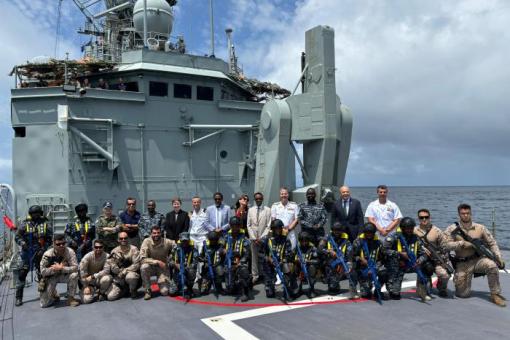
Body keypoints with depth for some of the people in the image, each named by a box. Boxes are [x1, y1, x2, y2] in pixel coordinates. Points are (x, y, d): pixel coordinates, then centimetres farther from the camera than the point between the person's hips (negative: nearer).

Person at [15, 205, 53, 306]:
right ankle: (18, 297, 3)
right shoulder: (25, 224, 1)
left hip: (40, 252, 0)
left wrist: (43, 249, -11)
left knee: (42, 274, 9)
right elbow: (17, 236, 3)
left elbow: (49, 239, -2)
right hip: (27, 252, 0)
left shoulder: (46, 224, 0)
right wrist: (22, 242, -17)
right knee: (22, 273, -5)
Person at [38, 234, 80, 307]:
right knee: (44, 304, -9)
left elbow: (75, 267, -26)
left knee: (74, 275, -34)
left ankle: (70, 298, -13)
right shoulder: (47, 254, -19)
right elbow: (43, 271, -19)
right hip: (51, 277, 0)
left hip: (64, 275, 0)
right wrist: (56, 269, -28)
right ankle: (54, 295, 28)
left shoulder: (70, 252, -21)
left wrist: (61, 268, -35)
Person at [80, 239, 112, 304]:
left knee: (107, 278, -35)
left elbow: (106, 270, -23)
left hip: (100, 278, 1)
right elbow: (82, 272, -15)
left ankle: (102, 293, -3)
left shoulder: (106, 256, -16)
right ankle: (94, 293, 13)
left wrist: (93, 276, -31)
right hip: (89, 282, 0)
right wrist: (86, 286, -16)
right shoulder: (88, 256, -16)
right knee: (86, 300, -23)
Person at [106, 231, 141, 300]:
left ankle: (133, 290, -6)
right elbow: (112, 266, -1)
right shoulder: (114, 251, 4)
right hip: (119, 278, 3)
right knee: (110, 297, -12)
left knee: (130, 276, -40)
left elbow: (136, 264, -12)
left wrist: (125, 271, -19)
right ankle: (124, 290, 21)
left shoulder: (133, 249, -4)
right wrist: (120, 271, -16)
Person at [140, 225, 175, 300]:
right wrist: (157, 262, -29)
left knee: (165, 292, -17)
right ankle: (147, 290, -13)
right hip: (151, 266, 0)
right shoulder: (147, 241, -17)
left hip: (163, 268, 0)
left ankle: (161, 282, 21)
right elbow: (142, 259, -22)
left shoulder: (167, 242, -15)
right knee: (144, 267, -36)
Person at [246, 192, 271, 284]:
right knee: (254, 257, 2)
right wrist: (254, 238, -3)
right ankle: (255, 275, 10)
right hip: (253, 238, 2)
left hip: (263, 238, -2)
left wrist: (261, 238, -9)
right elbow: (248, 225, 6)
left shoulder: (267, 210, 1)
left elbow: (268, 226, -2)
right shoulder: (250, 210, 7)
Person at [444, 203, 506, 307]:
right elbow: (446, 245, -14)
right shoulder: (452, 229, -5)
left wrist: (499, 258, -3)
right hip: (462, 264, -2)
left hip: (478, 260, 2)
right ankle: (457, 279, 30)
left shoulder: (480, 228, 2)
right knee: (463, 294, -5)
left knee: (492, 265, -32)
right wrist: (462, 243, -21)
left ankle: (495, 295, -13)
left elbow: (492, 243, 7)